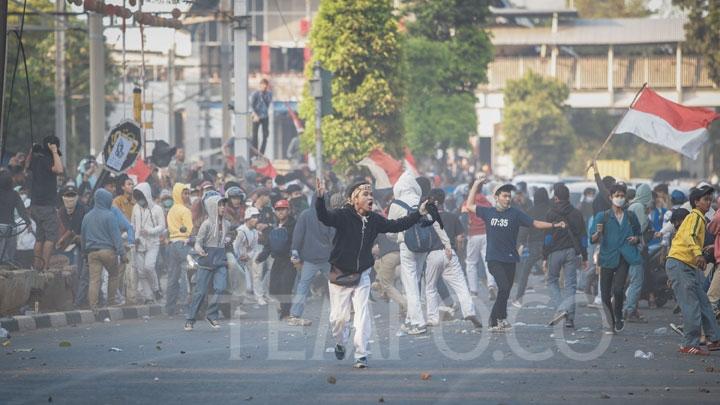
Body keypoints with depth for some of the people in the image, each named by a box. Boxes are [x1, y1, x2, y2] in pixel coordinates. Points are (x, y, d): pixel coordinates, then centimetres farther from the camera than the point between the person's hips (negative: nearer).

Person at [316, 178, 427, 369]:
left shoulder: (374, 220, 1)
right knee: (339, 316, 3)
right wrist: (320, 198, -53)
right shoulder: (342, 215, -15)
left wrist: (419, 213, 1)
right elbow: (324, 216, -32)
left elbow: (396, 225, 8)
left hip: (362, 275, 3)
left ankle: (361, 356, 3)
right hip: (340, 274, -3)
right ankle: (340, 343, 34)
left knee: (363, 316, -4)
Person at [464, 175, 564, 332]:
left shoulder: (515, 213, 4)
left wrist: (554, 225, -10)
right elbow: (469, 205, 16)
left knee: (505, 292, 4)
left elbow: (535, 223, 1)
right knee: (504, 287, -19)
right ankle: (501, 318, -8)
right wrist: (476, 184, 14)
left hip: (509, 260, 2)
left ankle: (494, 321, 15)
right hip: (494, 259, -2)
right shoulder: (488, 212, 7)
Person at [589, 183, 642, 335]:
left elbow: (638, 235, 23)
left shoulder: (630, 216, 10)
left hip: (624, 258, 0)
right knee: (605, 293, 0)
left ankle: (618, 318, 8)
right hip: (607, 258, 0)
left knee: (618, 289, -16)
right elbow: (593, 240, -2)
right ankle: (611, 323, 15)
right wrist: (598, 233, -24)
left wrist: (636, 239, 0)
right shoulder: (603, 216, 2)